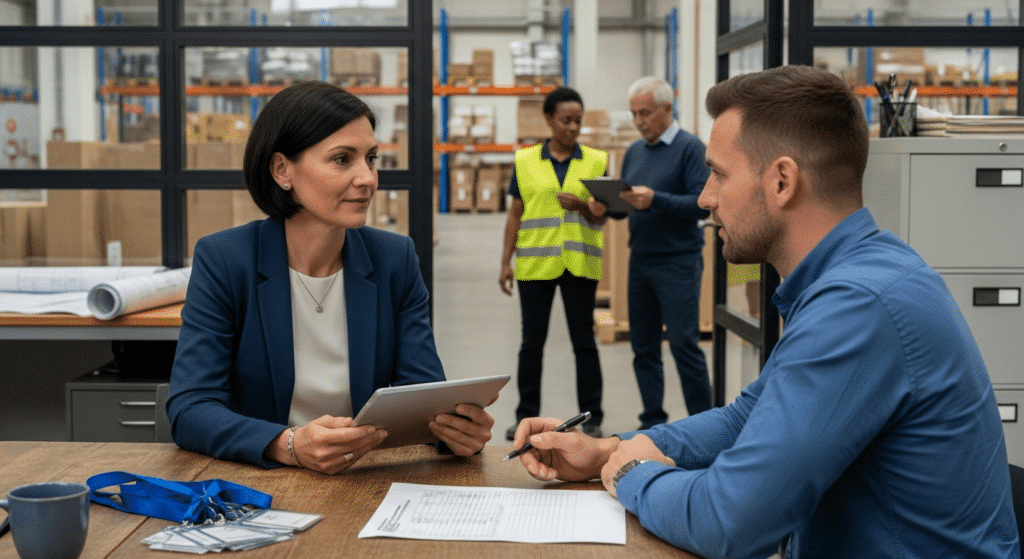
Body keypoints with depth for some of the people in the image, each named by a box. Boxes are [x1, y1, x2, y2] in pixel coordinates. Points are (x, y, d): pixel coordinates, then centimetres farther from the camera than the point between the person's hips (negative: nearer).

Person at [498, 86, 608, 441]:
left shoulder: (595, 161, 5)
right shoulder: (526, 161, 5)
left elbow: (601, 216, 6)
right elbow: (515, 214, 7)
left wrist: (582, 206, -16)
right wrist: (505, 262, 1)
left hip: (580, 263, 0)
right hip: (535, 262, 0)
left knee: (584, 342, 3)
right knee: (532, 342, 7)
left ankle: (592, 418, 12)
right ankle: (526, 416, 16)